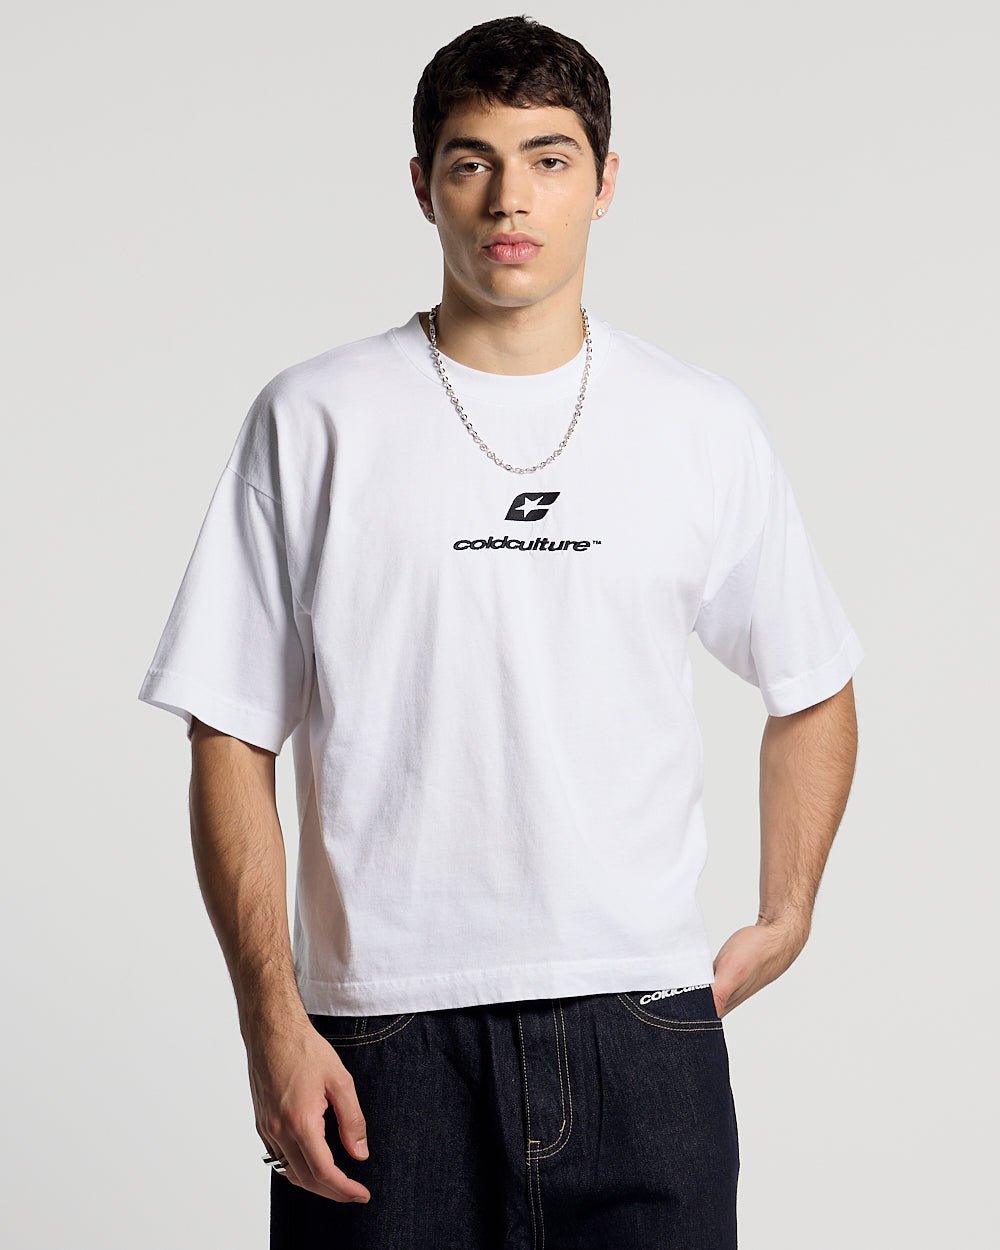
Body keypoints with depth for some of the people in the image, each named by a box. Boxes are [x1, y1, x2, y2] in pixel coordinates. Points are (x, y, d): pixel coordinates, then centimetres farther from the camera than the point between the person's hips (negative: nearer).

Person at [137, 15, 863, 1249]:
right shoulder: (314, 421, 1)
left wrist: (784, 920, 9)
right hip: (385, 1037, -1)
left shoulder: (704, 426, 6)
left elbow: (813, 694, 19)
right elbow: (230, 741, 0)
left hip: (643, 1023, 2)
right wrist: (272, 1019, -7)